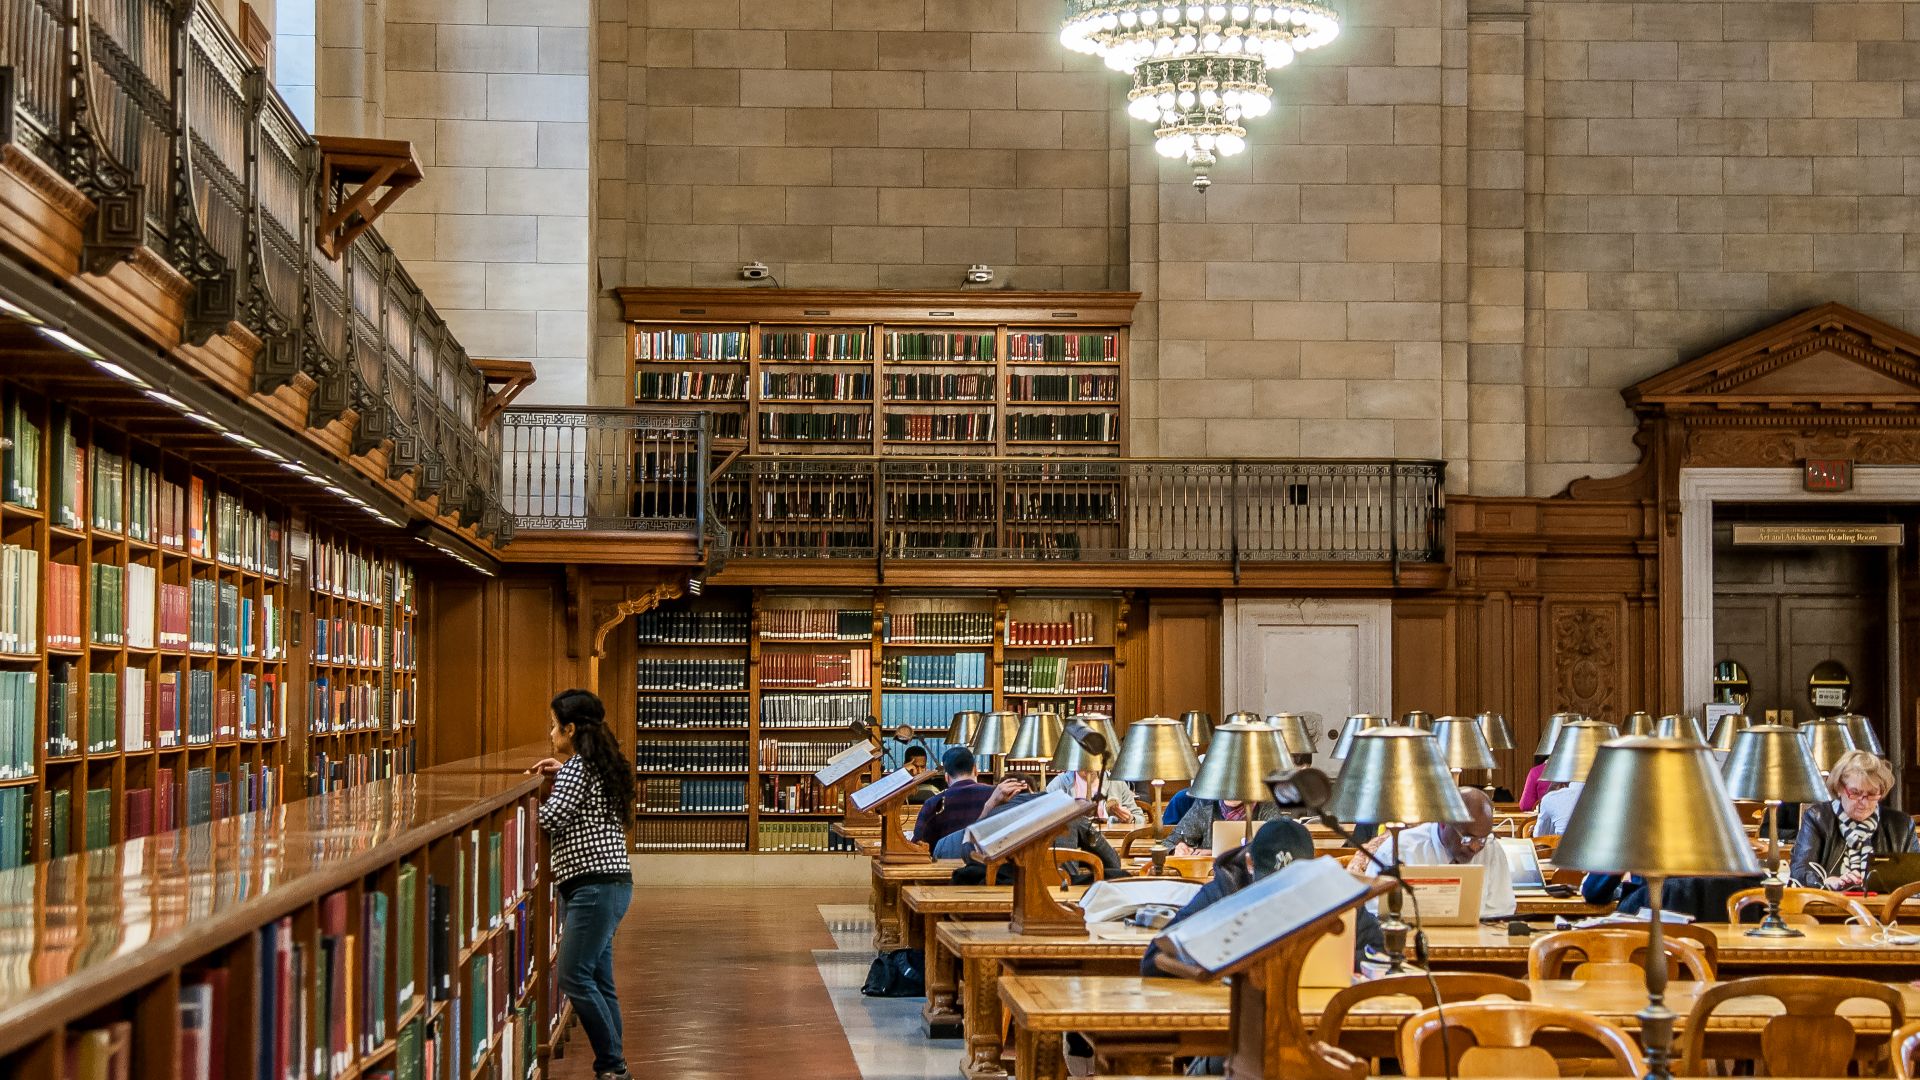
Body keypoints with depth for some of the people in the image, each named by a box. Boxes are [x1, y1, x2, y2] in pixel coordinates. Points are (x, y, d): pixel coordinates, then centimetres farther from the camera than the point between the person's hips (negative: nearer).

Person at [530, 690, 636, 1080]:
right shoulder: (601, 766, 18)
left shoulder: (577, 768, -10)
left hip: (595, 884, -10)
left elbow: (551, 818, -14)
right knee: (598, 981, 10)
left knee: (573, 975, -10)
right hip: (610, 884, 10)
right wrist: (560, 775, 17)